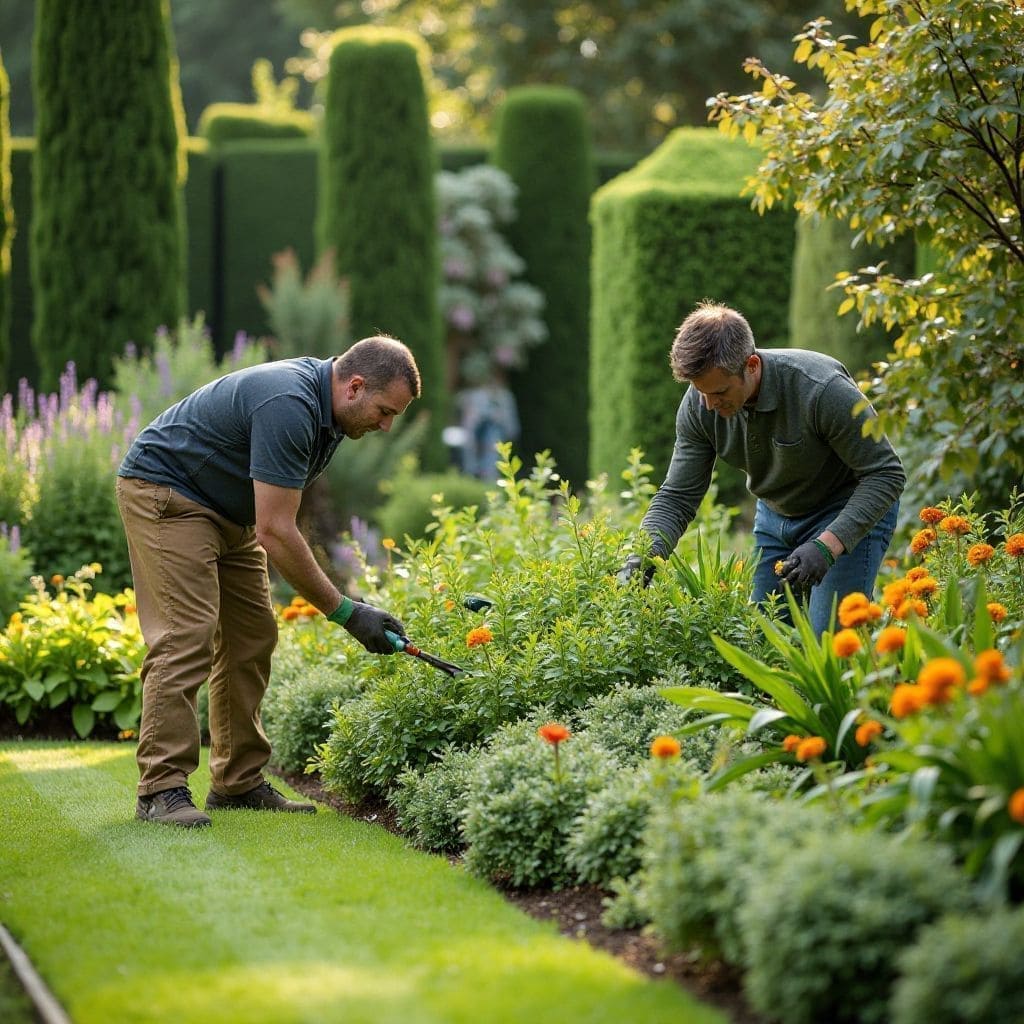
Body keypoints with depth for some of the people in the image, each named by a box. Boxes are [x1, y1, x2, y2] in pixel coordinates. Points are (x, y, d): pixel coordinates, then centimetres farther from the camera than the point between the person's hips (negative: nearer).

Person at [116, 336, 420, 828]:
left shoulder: (323, 401, 0)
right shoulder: (289, 406, -31)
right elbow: (275, 532, -31)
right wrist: (347, 612, -27)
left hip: (227, 509, 10)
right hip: (164, 492, -10)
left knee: (252, 638, 6)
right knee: (186, 637, -18)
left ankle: (239, 782, 11)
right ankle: (161, 788, -17)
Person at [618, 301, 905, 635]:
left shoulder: (822, 388, -34)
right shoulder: (698, 405, -18)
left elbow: (886, 473, -27)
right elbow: (677, 497, -10)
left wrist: (826, 546, -37)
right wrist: (645, 554, -30)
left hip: (849, 512, -6)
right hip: (776, 516, 6)